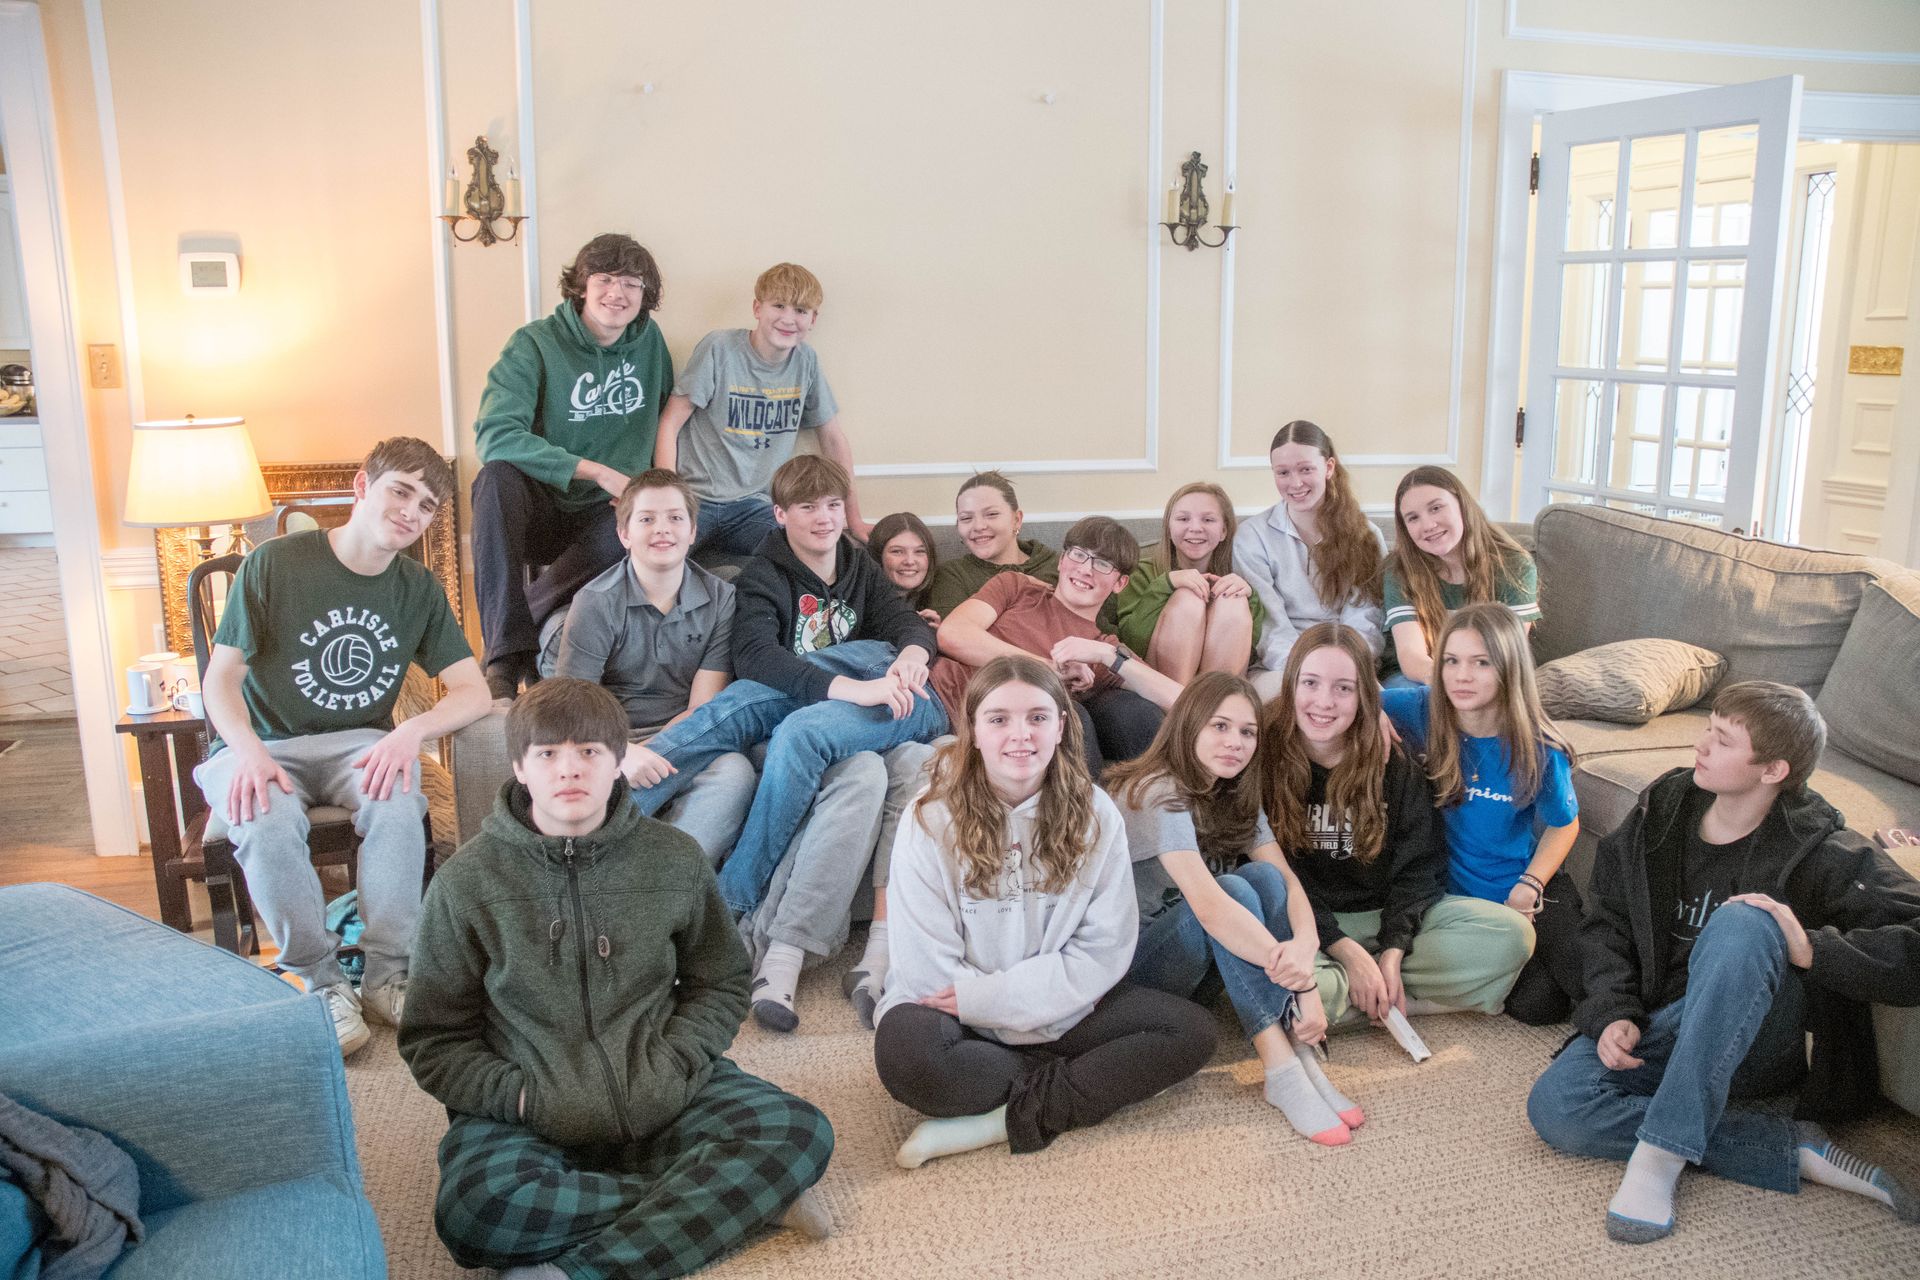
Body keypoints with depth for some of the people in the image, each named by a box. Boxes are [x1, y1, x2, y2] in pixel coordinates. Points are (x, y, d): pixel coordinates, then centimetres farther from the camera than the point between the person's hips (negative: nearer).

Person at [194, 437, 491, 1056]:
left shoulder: (419, 589, 4)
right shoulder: (275, 563, -7)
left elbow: (474, 691, -3)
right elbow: (220, 680, -6)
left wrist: (412, 730, -24)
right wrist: (249, 751, -26)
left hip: (358, 744, 2)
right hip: (263, 743, -2)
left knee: (397, 801, -32)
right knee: (267, 821, -34)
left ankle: (386, 973, -17)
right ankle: (323, 981, -15)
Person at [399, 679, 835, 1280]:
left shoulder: (674, 858, 1)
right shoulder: (467, 880, -3)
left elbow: (720, 984, 12)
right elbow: (435, 1039, 2)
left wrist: (670, 1068, -7)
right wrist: (522, 1096, -15)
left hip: (659, 1096, 1)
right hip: (526, 1112, -1)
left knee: (800, 1131, -22)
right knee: (473, 1208, -35)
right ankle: (727, 1197, -20)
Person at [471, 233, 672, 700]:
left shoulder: (649, 341, 6)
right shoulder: (535, 344, -8)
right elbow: (495, 435, -22)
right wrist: (596, 471, -28)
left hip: (607, 514, 2)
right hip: (541, 509, -2)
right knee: (498, 475, -34)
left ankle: (520, 633, -20)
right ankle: (507, 651, -35)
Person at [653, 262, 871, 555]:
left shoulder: (805, 361, 5)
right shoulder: (720, 348, -6)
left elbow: (833, 438, 15)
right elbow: (669, 424, -5)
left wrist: (854, 519, 14)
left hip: (754, 506, 4)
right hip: (696, 498, -4)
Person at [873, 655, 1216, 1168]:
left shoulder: (1094, 814, -4)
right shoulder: (931, 821, -11)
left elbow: (1107, 948, -8)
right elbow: (928, 969, -13)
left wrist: (982, 997, -17)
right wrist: (1055, 993, -13)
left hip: (1068, 1009, 4)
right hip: (960, 1024, -3)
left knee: (1191, 1030, -16)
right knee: (904, 1048, -35)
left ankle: (1001, 1119, -21)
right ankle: (1063, 1087, -12)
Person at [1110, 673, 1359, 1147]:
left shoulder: (1235, 800, 3)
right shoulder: (1160, 795, -22)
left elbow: (1287, 882, -11)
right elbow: (1208, 904, -35)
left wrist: (1305, 944, -33)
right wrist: (1301, 981, -40)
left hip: (1198, 961, 7)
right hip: (1130, 965, -7)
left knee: (1265, 877, -19)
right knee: (1234, 890, -30)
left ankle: (1299, 1054, -24)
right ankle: (1282, 1069, -35)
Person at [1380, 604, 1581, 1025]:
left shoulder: (1539, 750, -14)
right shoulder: (1423, 711, -13)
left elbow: (1563, 825, 1)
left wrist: (1528, 887, -11)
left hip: (1520, 892, 0)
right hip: (1449, 891, 1)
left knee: (1542, 1005, -13)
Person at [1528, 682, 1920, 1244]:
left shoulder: (1820, 853, -11)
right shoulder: (1663, 808, 1)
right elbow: (1609, 922, 6)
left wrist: (1814, 951, -33)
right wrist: (1614, 1012, -9)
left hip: (1757, 1044, -4)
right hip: (1664, 1026, 4)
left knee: (1741, 924, -36)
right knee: (1553, 1106, -24)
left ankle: (1660, 1153, -35)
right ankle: (1794, 1150, -20)